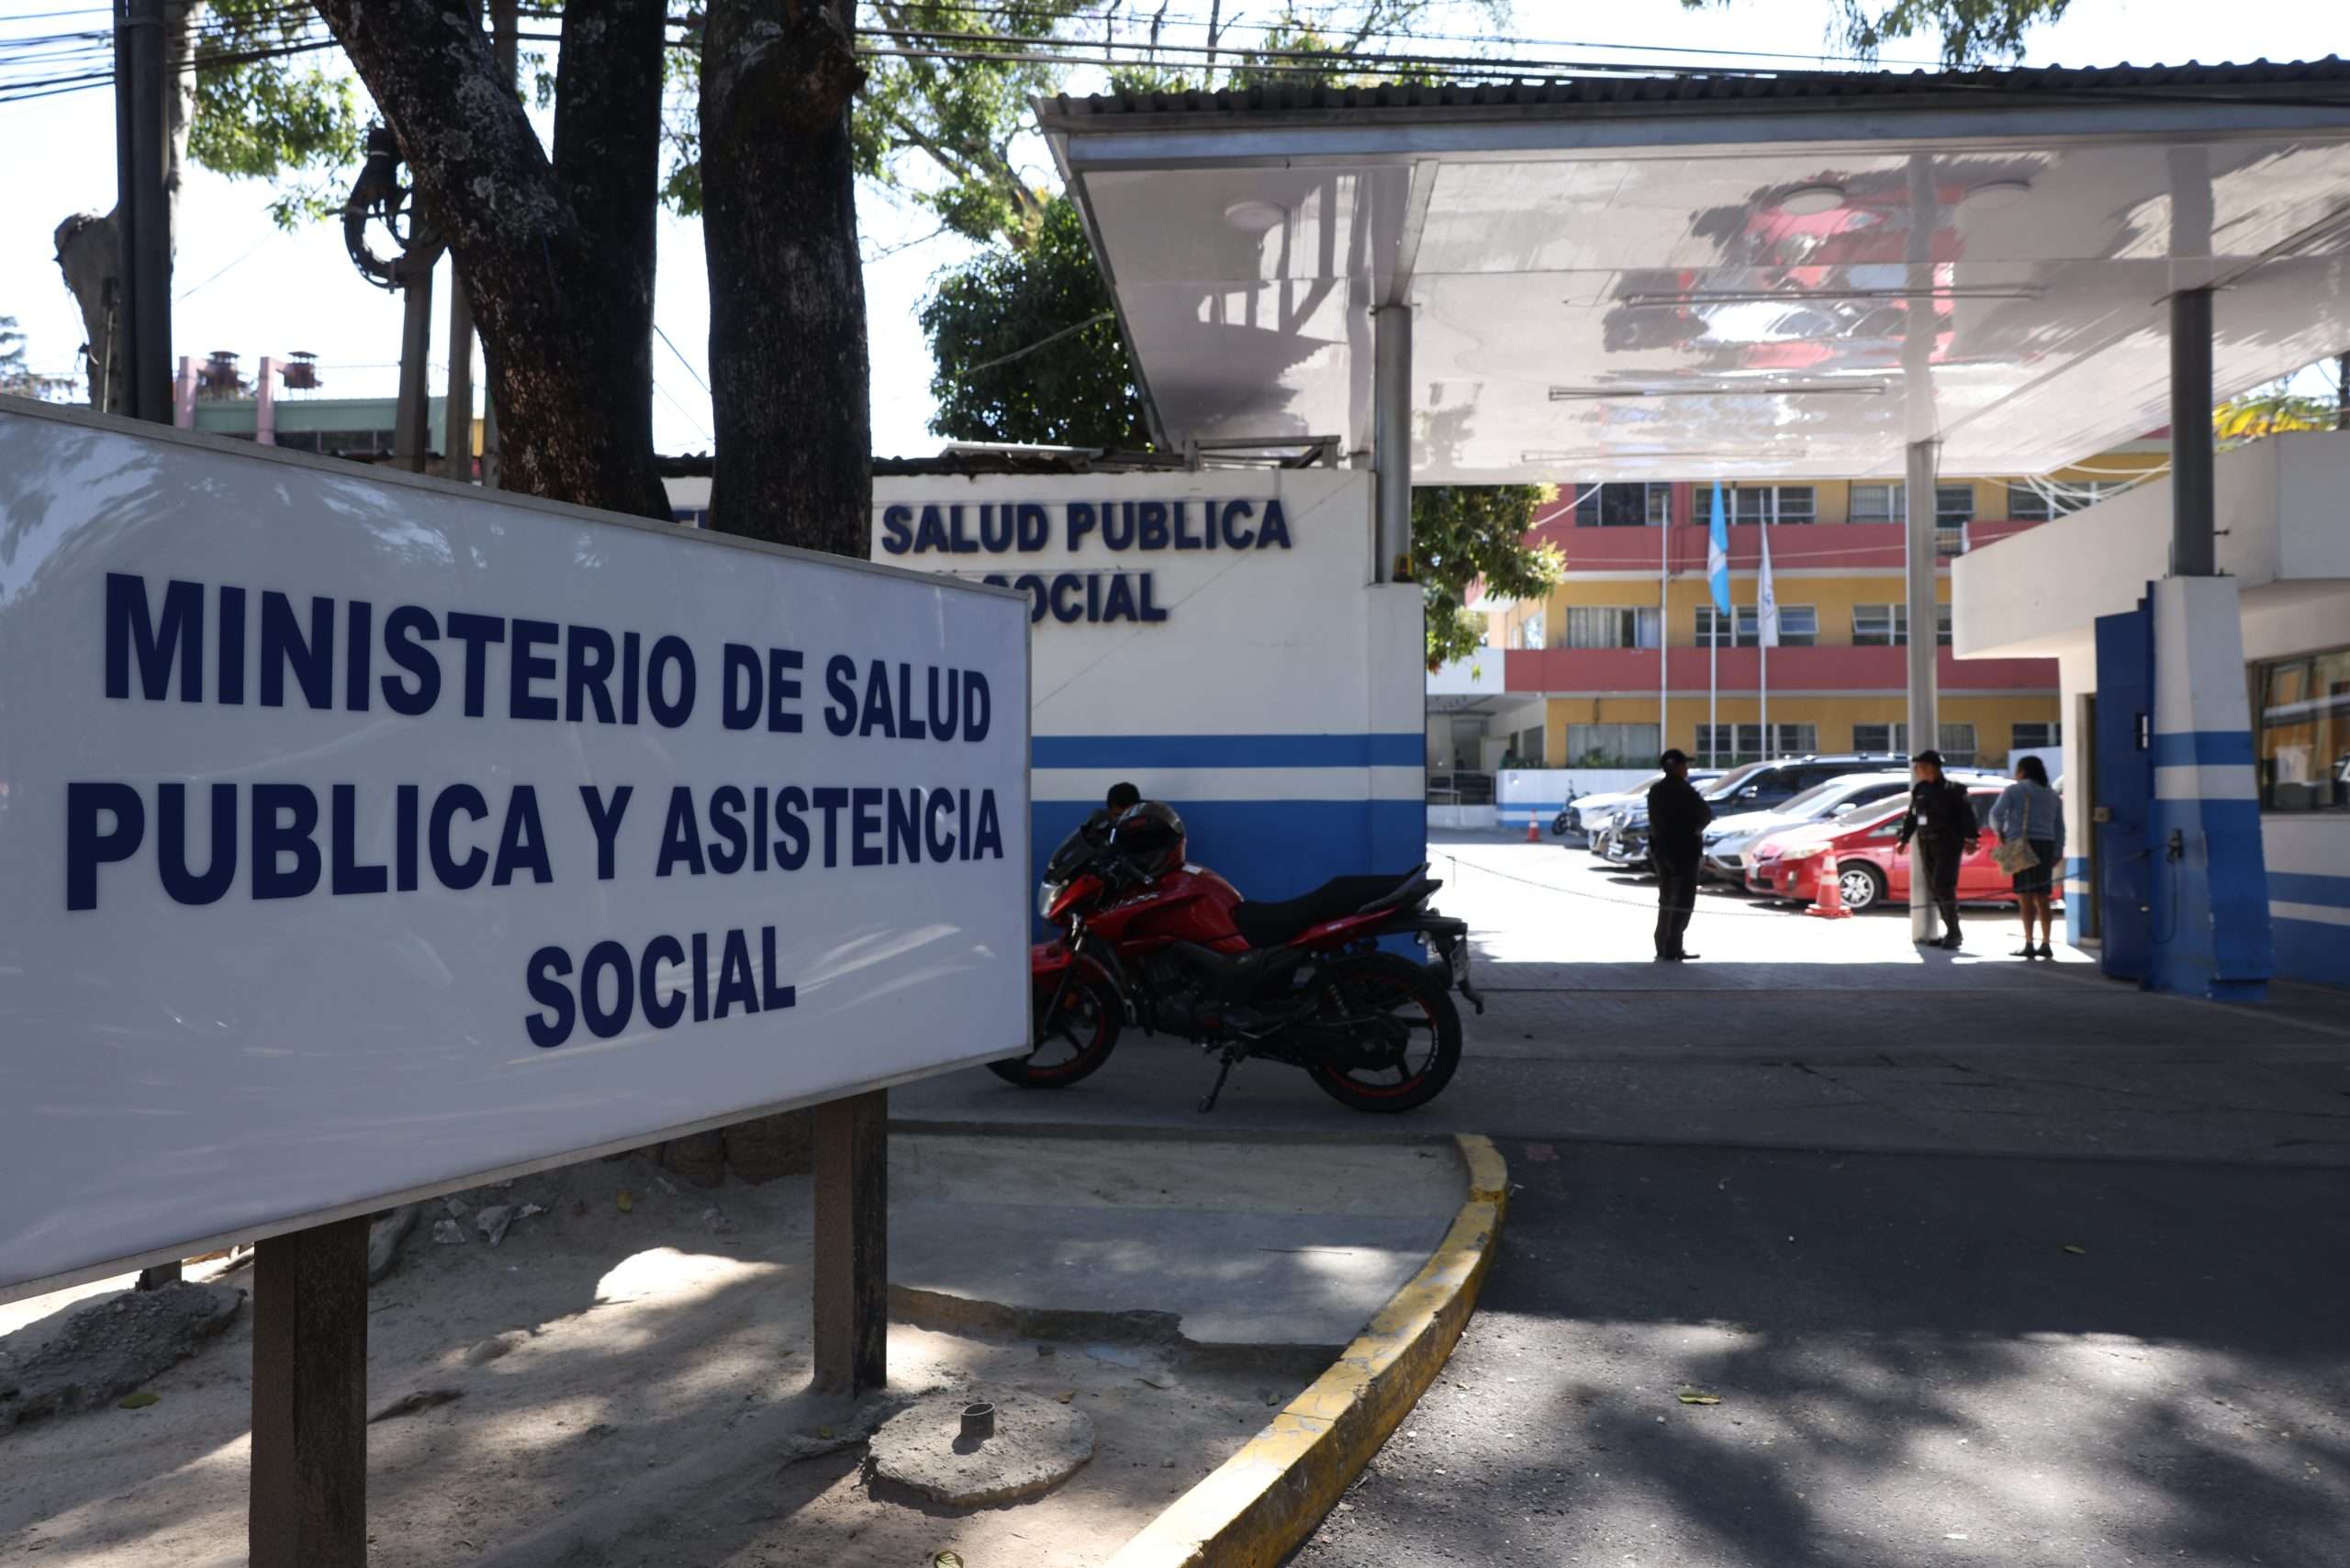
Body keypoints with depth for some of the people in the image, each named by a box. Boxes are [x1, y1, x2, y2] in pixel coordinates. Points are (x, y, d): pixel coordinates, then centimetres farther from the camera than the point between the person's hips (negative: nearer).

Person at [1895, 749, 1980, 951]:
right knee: (1933, 889, 7)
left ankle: (1953, 934, -8)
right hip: (1926, 845, 7)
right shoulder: (1919, 790, 12)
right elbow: (1911, 816, 19)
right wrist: (1903, 838, 16)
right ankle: (1951, 932, 17)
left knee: (1943, 886, -15)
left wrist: (1971, 838, -18)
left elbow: (1966, 814, -11)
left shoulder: (1952, 789, -8)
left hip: (1948, 845, -7)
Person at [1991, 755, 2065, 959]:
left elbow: (1997, 813, -13)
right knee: (2041, 897, 10)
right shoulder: (2052, 796, 16)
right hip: (2045, 846, 6)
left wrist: (1999, 831, 5)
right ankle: (2046, 945, 9)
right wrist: (2057, 854, 15)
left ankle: (2029, 945, -11)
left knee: (2025, 896, -7)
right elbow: (2059, 828, 14)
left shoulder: (2013, 790, 0)